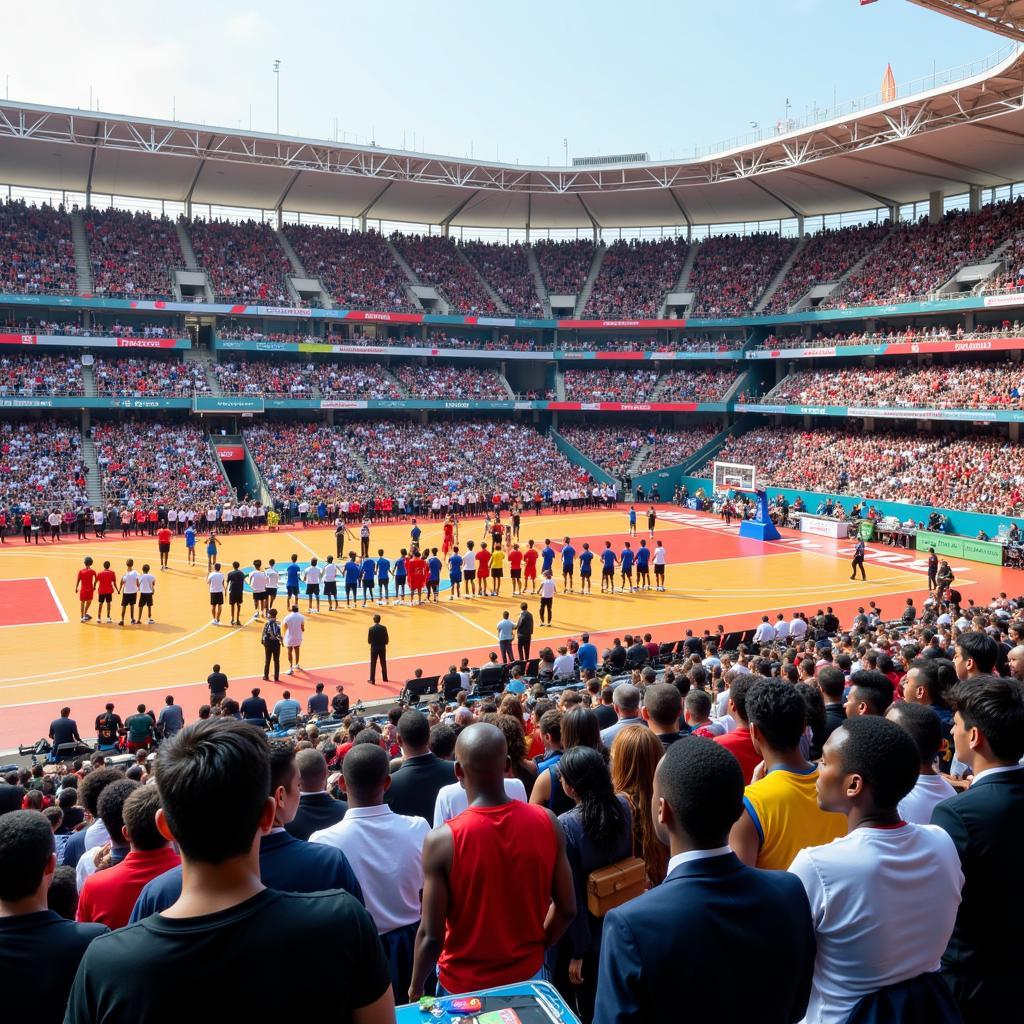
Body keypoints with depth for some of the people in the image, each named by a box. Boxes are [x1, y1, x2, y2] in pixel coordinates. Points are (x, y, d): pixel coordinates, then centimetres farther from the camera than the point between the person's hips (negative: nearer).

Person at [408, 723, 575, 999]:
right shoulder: (547, 822, -16)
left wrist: (415, 987, 0)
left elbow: (431, 934, -17)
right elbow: (567, 909, -6)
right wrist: (537, 946, 11)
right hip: (528, 975, 2)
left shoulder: (442, 840, -24)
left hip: (465, 984, -2)